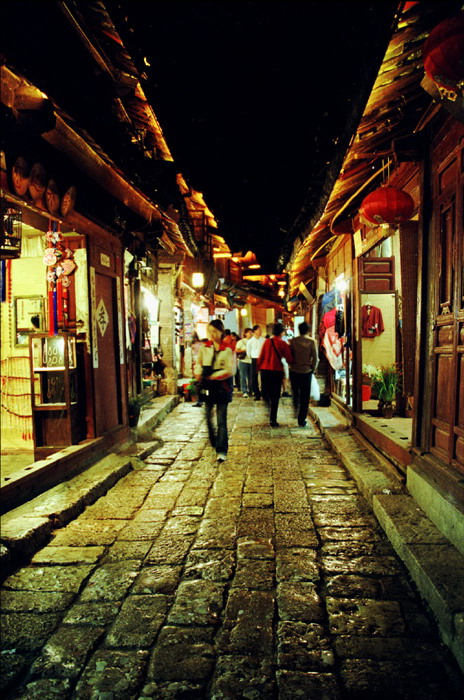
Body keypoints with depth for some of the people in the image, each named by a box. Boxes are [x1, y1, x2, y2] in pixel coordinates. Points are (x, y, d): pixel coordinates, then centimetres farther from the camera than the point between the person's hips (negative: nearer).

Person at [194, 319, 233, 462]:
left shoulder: (227, 349, -6)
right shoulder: (204, 347, 6)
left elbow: (229, 370, -11)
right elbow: (198, 363, 14)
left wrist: (214, 376, -18)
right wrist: (198, 373, -7)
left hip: (222, 387, -4)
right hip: (207, 386, 4)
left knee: (221, 420, -7)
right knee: (208, 416, 13)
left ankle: (222, 450, -7)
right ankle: (213, 442, 35)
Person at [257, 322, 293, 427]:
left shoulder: (267, 341, 0)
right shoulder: (283, 344, -7)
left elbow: (261, 357, 2)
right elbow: (289, 359, -7)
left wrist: (259, 367, 14)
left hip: (264, 370, 2)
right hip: (277, 371, -2)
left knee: (265, 393, 22)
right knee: (275, 396, 5)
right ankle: (273, 420, 5)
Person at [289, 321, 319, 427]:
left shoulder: (293, 341, -5)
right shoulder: (312, 342, -6)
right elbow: (315, 358, -7)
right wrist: (313, 369, 7)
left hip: (294, 371, 1)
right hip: (306, 371, -1)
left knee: (295, 393, 24)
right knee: (305, 397, 6)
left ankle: (296, 410, 16)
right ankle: (301, 420, 8)